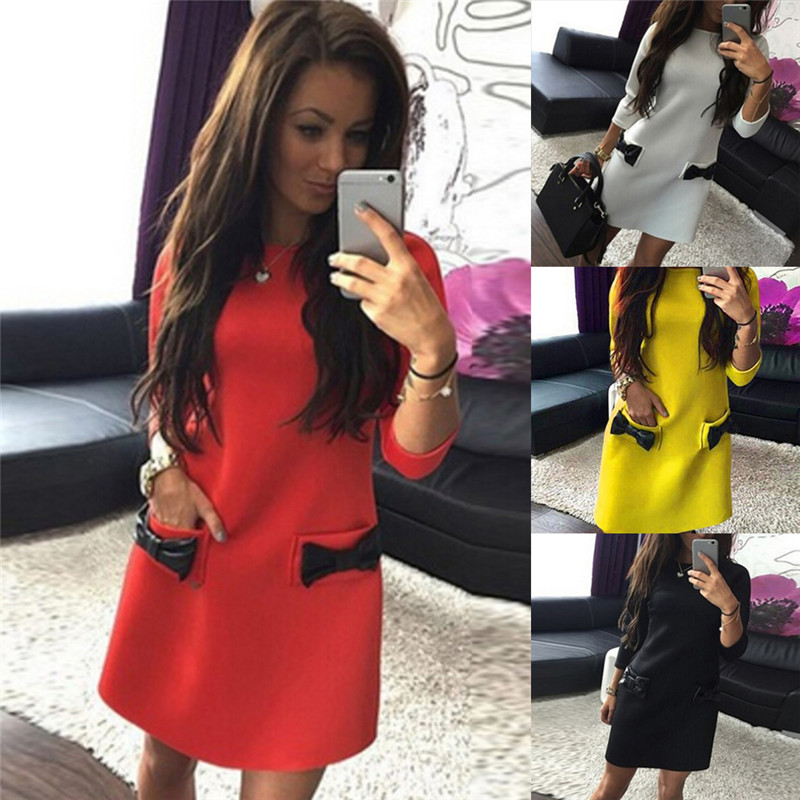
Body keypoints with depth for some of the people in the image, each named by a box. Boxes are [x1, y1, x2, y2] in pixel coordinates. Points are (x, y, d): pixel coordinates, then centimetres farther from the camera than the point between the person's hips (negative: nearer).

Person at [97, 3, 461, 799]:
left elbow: (414, 455, -13)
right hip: (184, 558, 3)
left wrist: (432, 344, -31)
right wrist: (164, 464, -2)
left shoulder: (395, 266, -9)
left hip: (314, 578, -2)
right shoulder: (197, 241, 0)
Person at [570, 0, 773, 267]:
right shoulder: (664, 31, -5)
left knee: (648, 260, 7)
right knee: (596, 238, 11)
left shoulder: (752, 47, -4)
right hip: (633, 159, 0)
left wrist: (763, 78, -27)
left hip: (688, 177, 0)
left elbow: (745, 127, -10)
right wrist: (600, 154, 8)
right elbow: (632, 100, 6)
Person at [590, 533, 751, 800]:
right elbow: (632, 633, 7)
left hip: (694, 701, 0)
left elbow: (733, 651, -9)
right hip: (640, 694, 0)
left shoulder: (734, 576, -4)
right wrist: (613, 690, 11)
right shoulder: (652, 566, -1)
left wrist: (729, 605, -27)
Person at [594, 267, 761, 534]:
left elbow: (741, 375, -1)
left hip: (704, 442, 0)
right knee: (622, 524, 2)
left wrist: (747, 318, -18)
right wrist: (630, 385, -6)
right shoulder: (631, 277, 2)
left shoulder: (741, 279, 1)